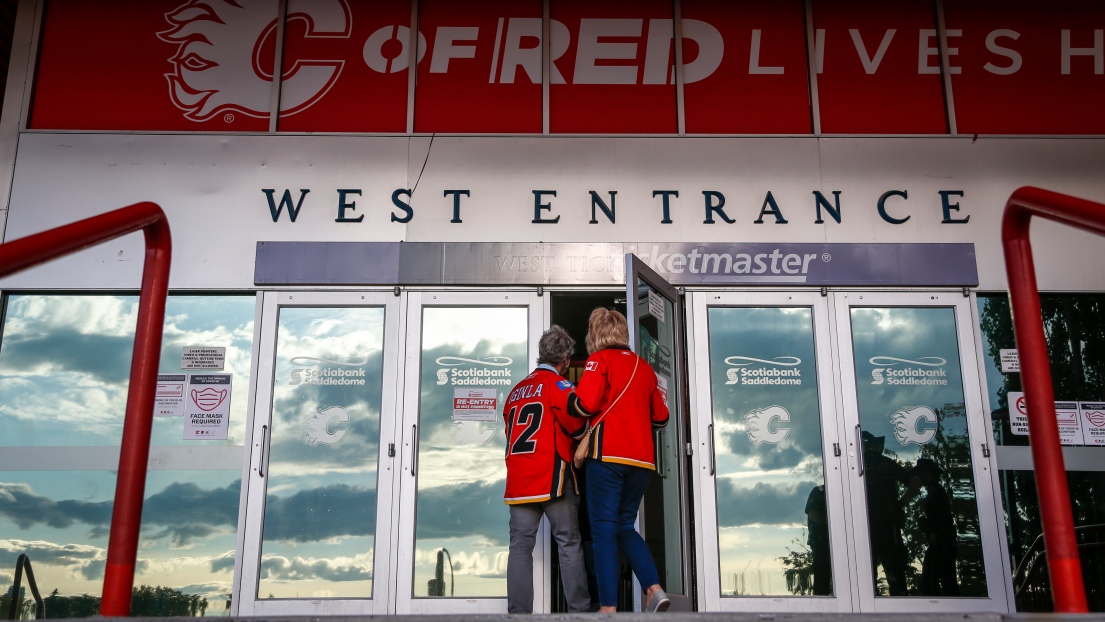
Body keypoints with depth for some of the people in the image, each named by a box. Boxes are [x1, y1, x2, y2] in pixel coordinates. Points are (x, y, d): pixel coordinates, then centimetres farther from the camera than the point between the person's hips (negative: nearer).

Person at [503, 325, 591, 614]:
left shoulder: (517, 390, 17)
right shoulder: (558, 384, -3)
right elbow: (577, 426, -11)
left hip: (518, 478, 5)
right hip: (551, 476, -5)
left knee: (520, 544, 2)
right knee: (569, 544, 2)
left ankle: (518, 611, -1)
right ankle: (579, 609, 4)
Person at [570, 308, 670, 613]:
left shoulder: (600, 359, 0)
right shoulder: (644, 366, 17)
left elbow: (585, 405, -14)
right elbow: (660, 418, 20)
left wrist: (569, 398, 7)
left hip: (608, 455, -6)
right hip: (641, 458, 6)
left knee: (604, 529, -3)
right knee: (625, 526, 16)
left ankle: (608, 607, -7)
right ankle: (654, 589, 1)